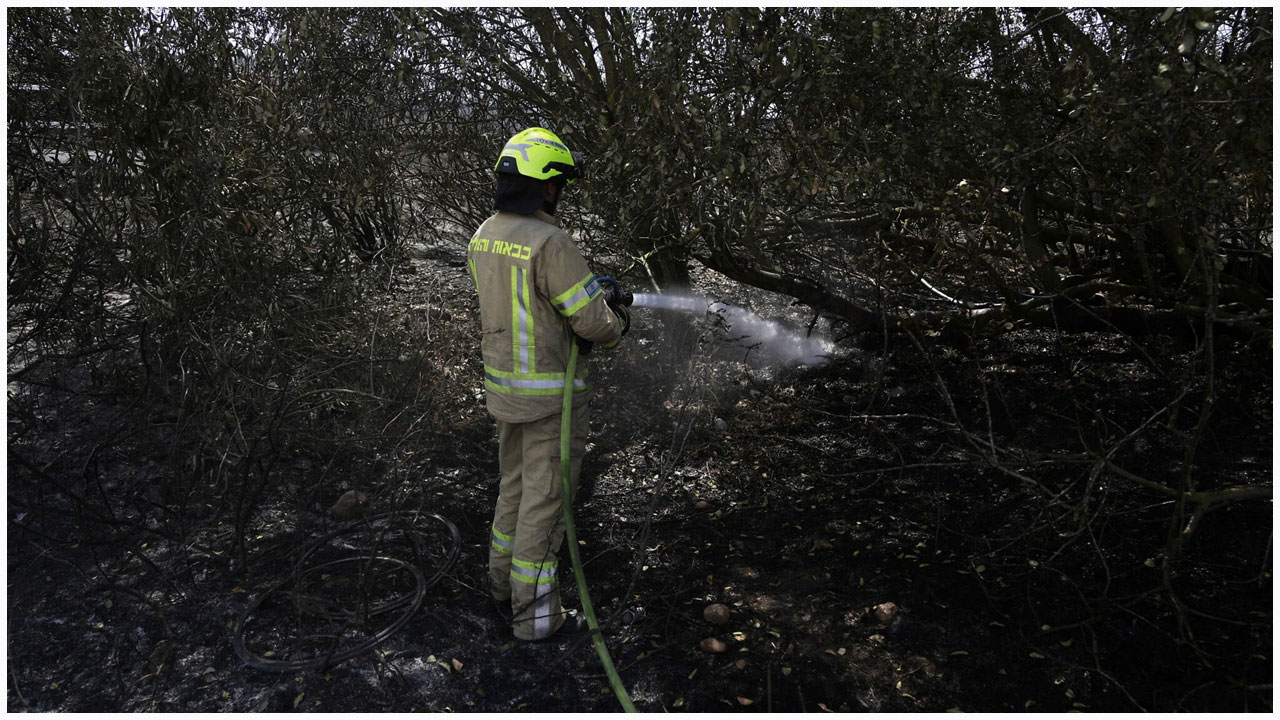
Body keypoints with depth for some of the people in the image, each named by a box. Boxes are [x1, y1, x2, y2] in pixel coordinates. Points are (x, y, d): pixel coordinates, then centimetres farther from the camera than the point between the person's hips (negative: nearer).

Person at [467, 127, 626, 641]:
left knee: (516, 484, 23)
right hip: (553, 394, -8)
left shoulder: (483, 237, 4)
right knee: (545, 498, 4)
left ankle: (506, 581, 40)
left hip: (504, 382, 8)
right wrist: (615, 328, 3)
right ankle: (534, 614, 17)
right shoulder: (550, 243, -24)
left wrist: (585, 288, 16)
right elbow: (592, 321, -21)